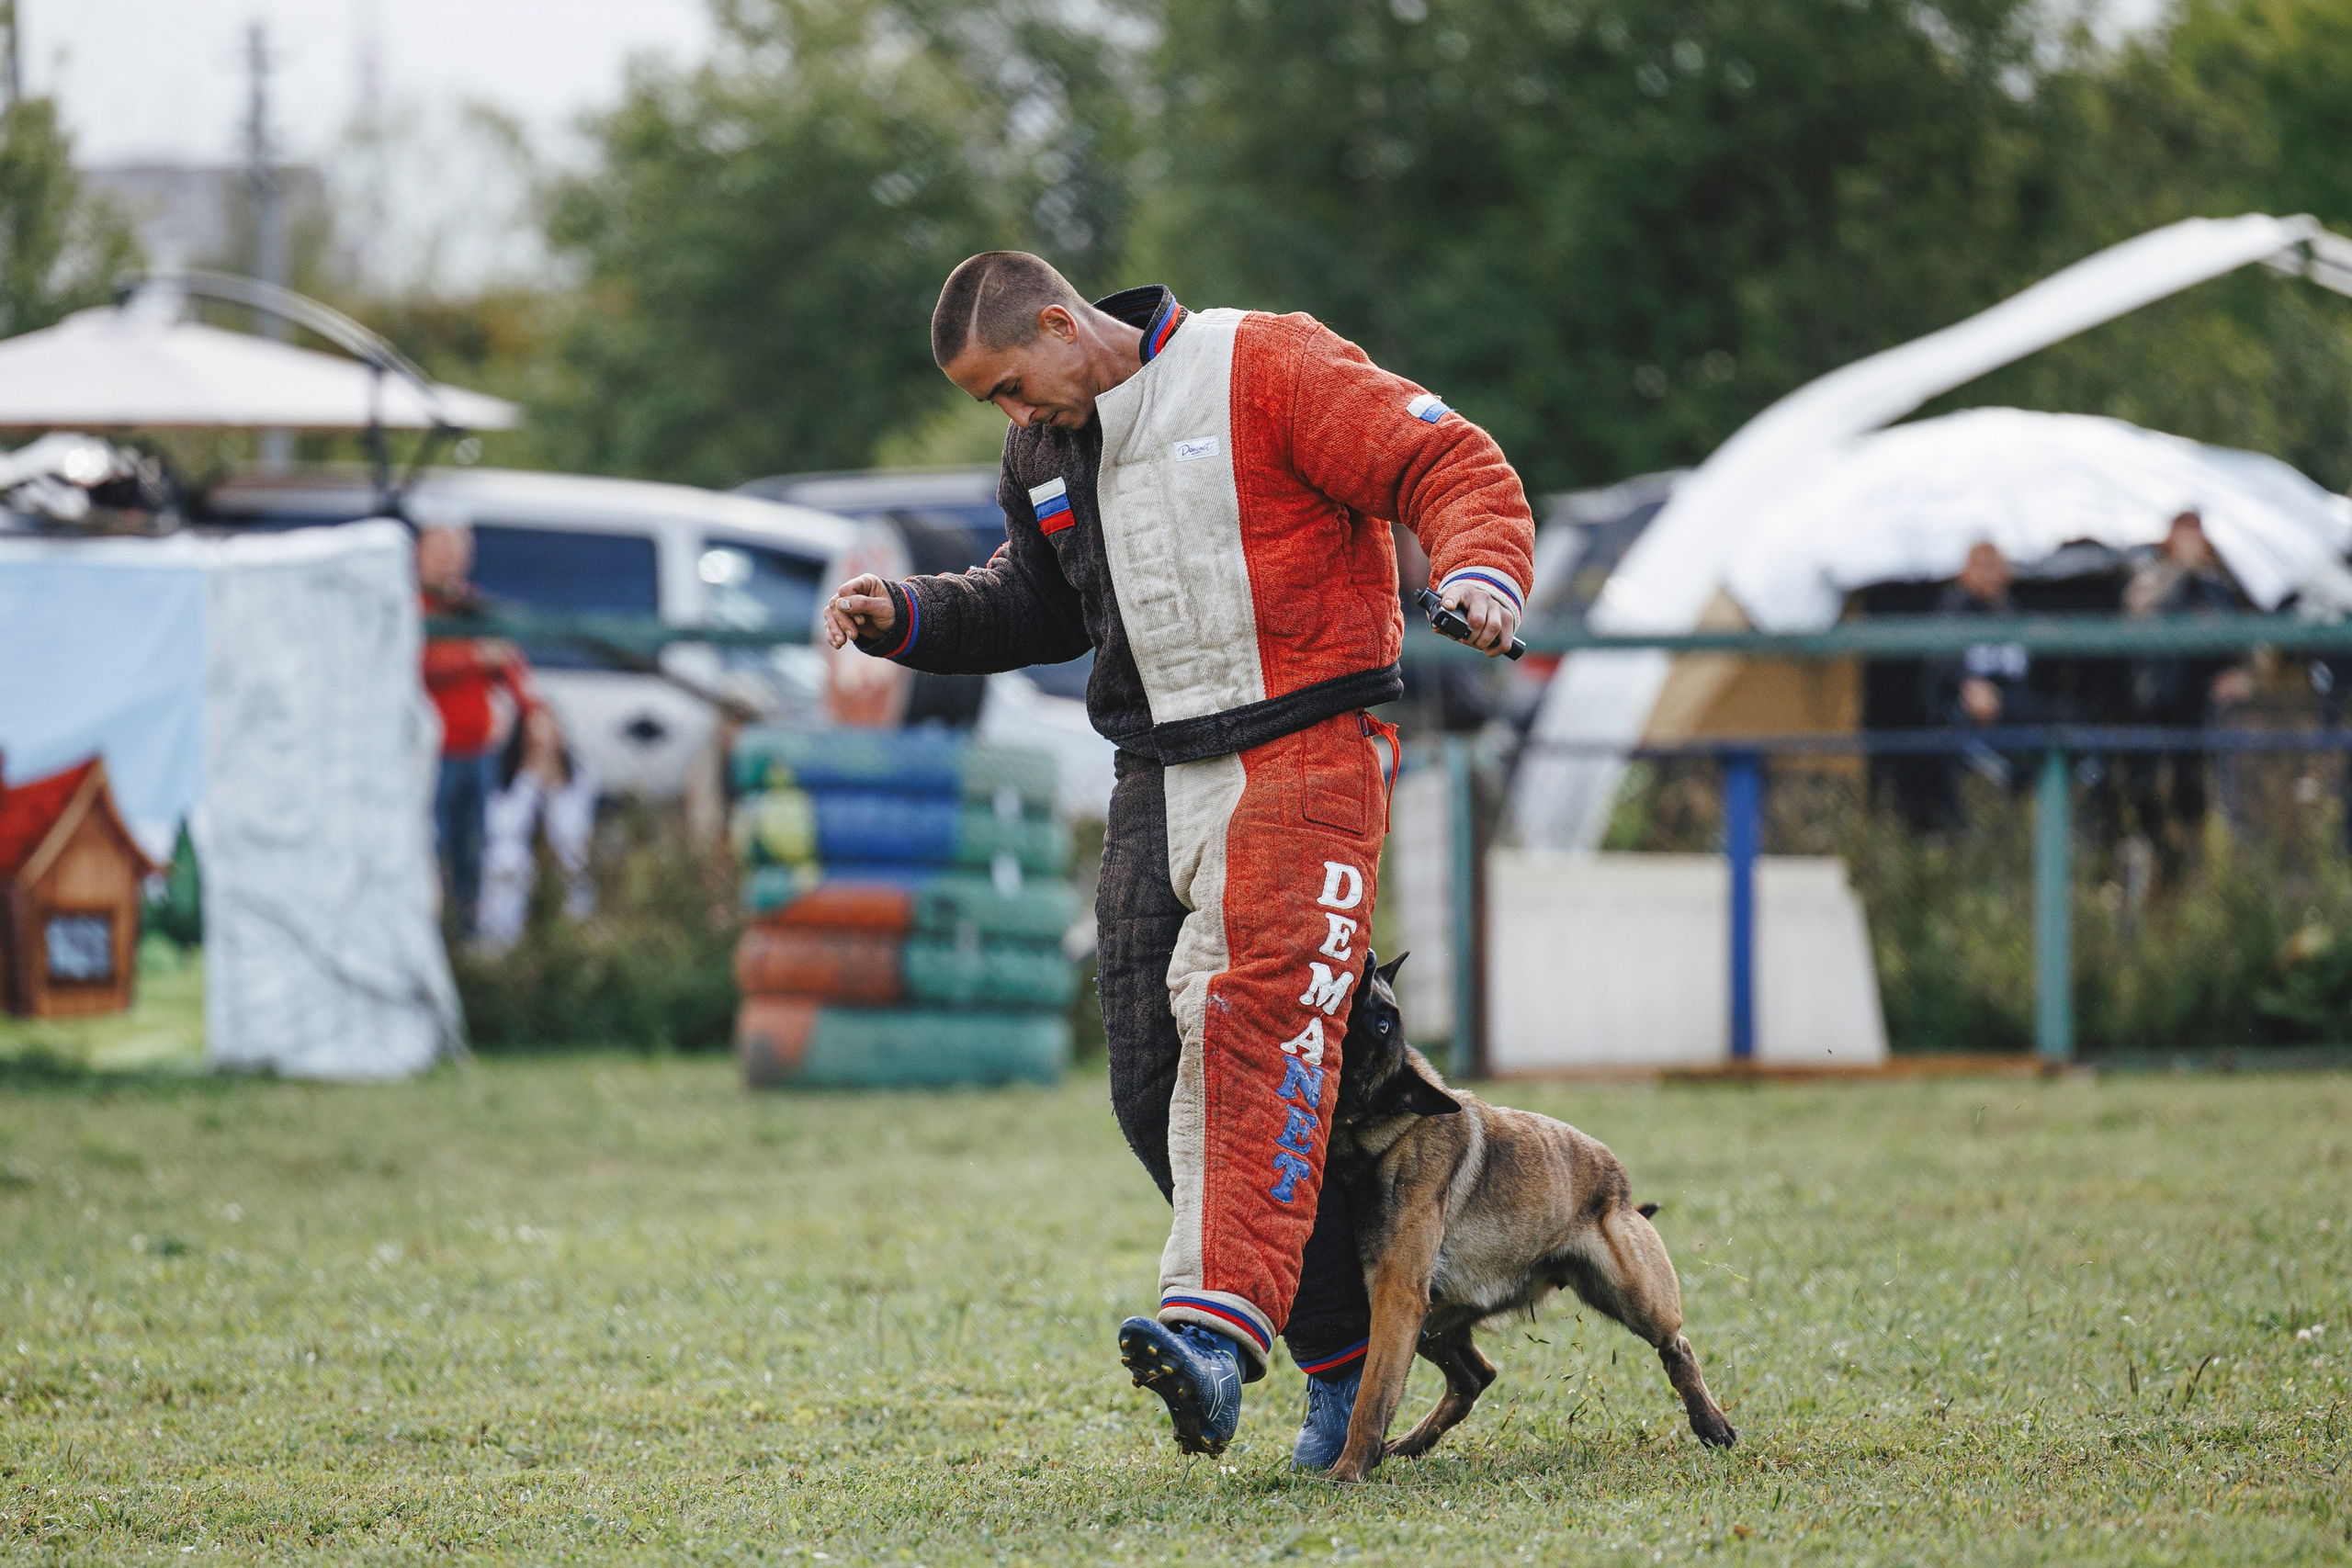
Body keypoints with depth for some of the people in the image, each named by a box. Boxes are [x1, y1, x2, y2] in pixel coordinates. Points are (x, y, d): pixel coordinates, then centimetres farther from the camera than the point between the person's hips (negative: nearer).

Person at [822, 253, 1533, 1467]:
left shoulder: (1267, 369, -7)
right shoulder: (1043, 455, 16)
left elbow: (1450, 468, -11)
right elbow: (1034, 604, 30)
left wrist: (1478, 572, -31)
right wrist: (907, 616, 13)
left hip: (1302, 760, -7)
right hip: (1158, 782, 8)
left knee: (1255, 1026, -25)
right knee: (1155, 1090, 1)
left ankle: (1220, 1321, -39)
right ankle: (1344, 1348, 9)